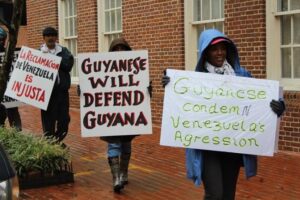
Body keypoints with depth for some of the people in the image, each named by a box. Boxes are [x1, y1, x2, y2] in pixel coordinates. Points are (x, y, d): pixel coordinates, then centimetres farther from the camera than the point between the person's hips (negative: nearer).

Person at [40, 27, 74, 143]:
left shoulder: (63, 51, 10)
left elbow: (68, 64, -6)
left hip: (62, 89, 3)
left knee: (64, 118, 6)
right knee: (48, 118, 1)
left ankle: (58, 141, 24)